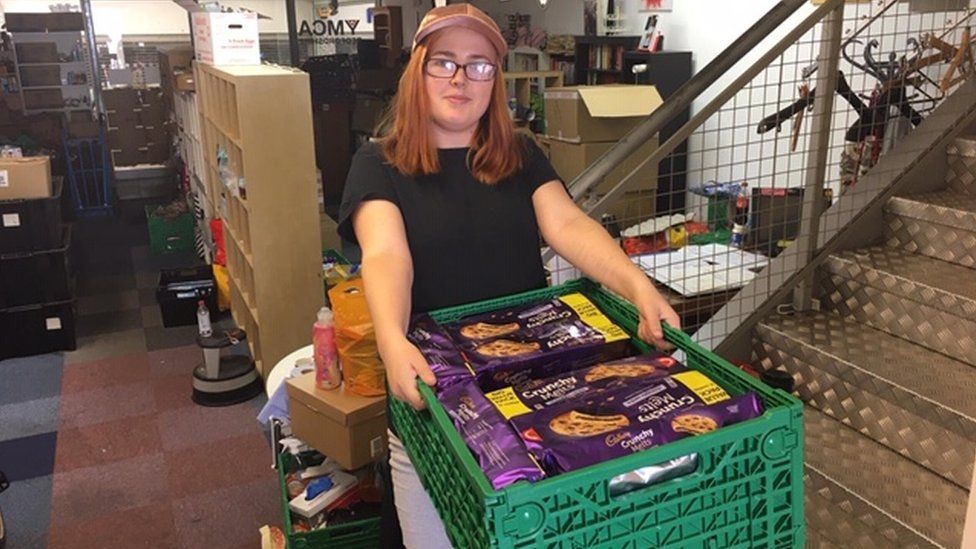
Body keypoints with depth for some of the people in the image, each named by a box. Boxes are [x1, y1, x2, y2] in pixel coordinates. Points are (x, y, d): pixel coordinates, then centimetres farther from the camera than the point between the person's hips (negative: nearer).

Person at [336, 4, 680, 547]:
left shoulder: (522, 157, 3)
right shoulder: (379, 163, -6)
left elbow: (568, 225, -13)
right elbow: (386, 254, -23)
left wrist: (637, 285, -32)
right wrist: (392, 341, -43)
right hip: (432, 396, -2)